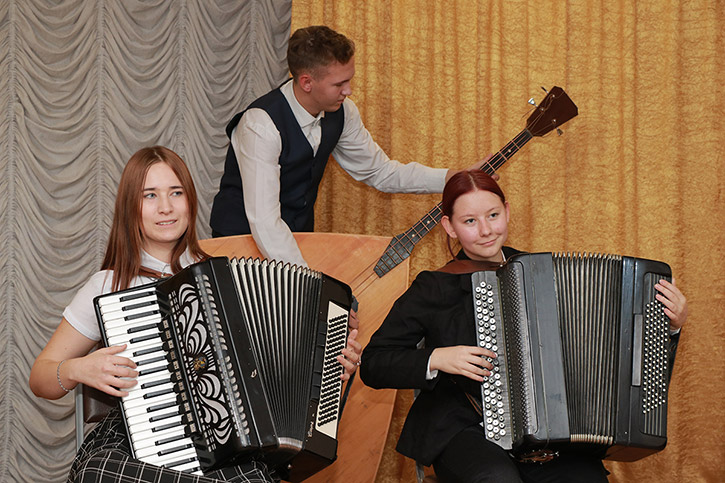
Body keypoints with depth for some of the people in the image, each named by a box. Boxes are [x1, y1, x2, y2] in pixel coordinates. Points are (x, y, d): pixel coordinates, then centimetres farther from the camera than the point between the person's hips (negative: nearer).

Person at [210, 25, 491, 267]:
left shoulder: (341, 111, -5)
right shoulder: (261, 124, -26)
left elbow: (379, 172, 10)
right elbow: (264, 221, -32)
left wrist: (456, 178, -1)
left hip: (298, 239, 6)